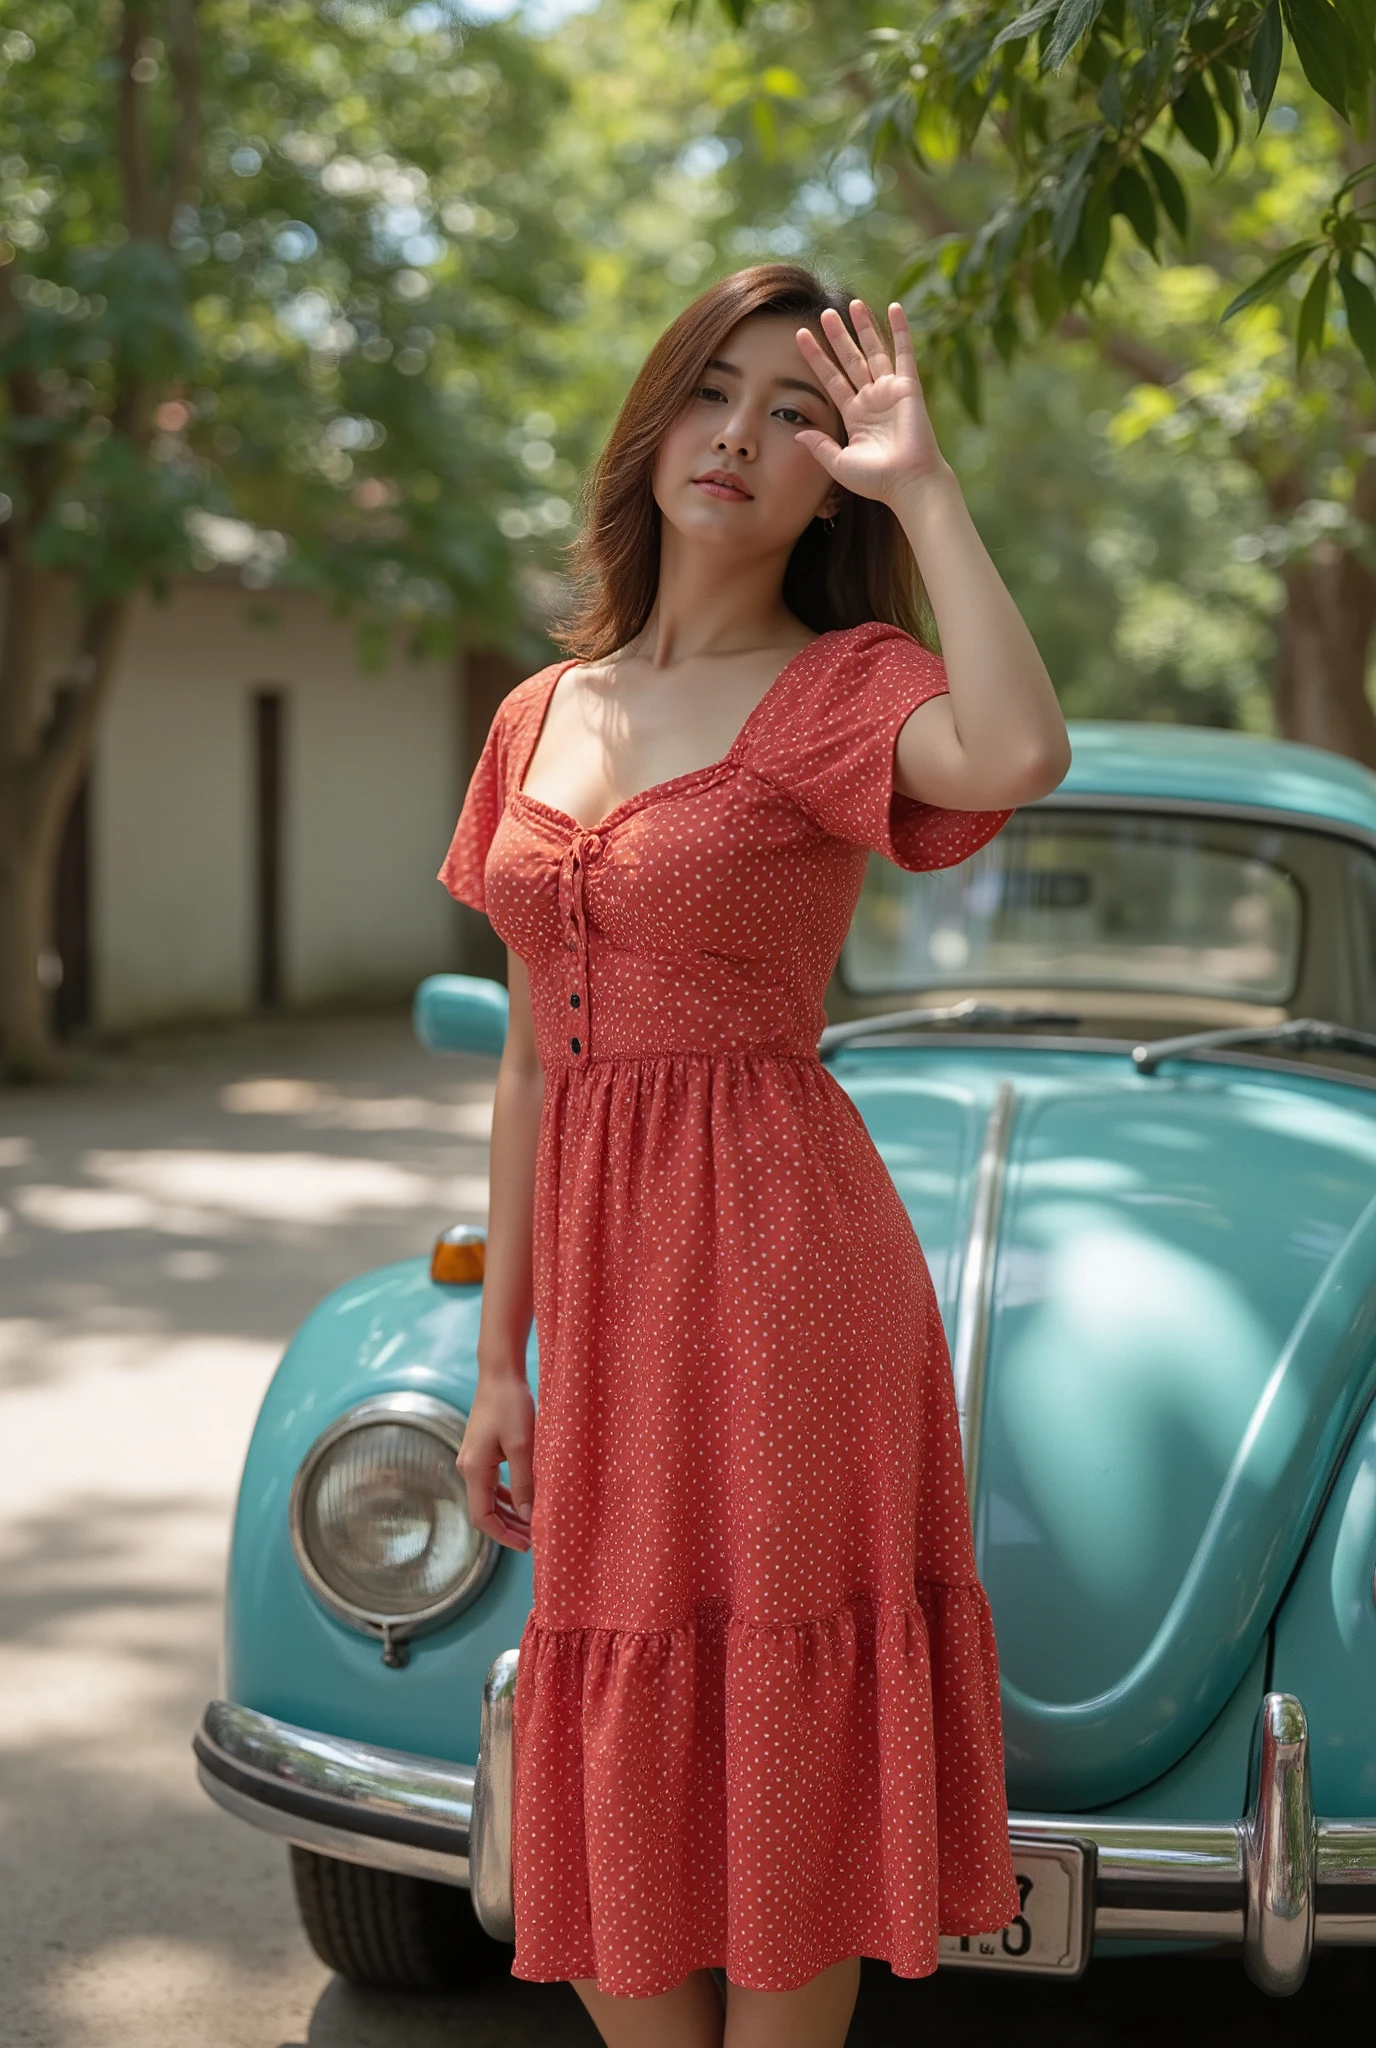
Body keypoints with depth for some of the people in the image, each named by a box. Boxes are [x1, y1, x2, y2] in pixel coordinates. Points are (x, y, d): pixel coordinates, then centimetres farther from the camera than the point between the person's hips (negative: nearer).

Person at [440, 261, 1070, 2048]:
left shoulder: (843, 686, -3)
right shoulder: (543, 718, 12)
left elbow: (1020, 757, -29)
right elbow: (533, 1063, 13)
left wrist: (924, 486, -17)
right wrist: (502, 1358, 12)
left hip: (782, 1262, -5)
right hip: (603, 1283, 6)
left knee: (779, 1767, 3)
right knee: (618, 1784, 12)